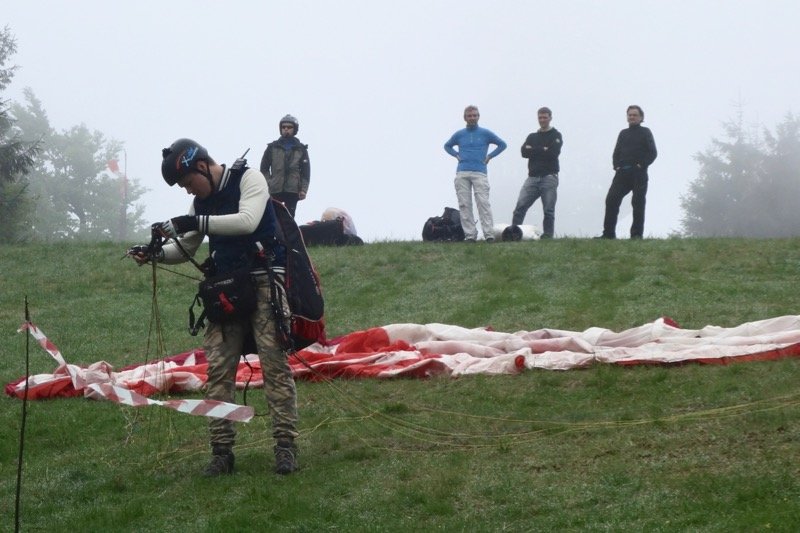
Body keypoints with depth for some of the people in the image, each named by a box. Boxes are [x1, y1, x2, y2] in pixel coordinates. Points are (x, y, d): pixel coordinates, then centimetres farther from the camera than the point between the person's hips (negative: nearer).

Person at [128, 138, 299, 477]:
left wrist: (193, 222, -25)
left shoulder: (248, 179, -5)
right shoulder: (202, 201, 12)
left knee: (275, 363, -9)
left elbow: (247, 221, -23)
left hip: (263, 283, -6)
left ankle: (285, 445, -8)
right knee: (218, 368, -3)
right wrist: (155, 254, -3)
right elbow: (186, 249, 17)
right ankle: (221, 450, -1)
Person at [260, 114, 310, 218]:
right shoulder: (272, 147, 11)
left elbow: (306, 171, 7)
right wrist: (267, 184, -4)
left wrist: (303, 189, -4)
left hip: (293, 191, 0)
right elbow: (264, 168, 9)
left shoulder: (301, 149, 11)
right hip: (275, 190, 0)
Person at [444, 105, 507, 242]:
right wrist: (457, 155, 15)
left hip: (480, 173, -3)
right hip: (462, 174, 3)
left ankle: (488, 233, -16)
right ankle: (470, 234, -1)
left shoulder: (485, 133, 9)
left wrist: (490, 156, 8)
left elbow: (502, 144, 17)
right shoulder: (459, 134, 14)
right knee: (464, 204, -3)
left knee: (483, 202, -13)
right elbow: (447, 146, 31)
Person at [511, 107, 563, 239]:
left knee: (549, 211, -4)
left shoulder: (556, 136, 7)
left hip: (549, 177, -3)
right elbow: (524, 152, 3)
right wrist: (543, 150, -6)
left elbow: (553, 152, -10)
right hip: (533, 177, 3)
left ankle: (547, 236, 0)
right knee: (520, 206, -10)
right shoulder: (532, 137, 20)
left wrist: (533, 150, -4)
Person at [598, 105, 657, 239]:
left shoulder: (645, 132, 7)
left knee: (638, 203, -4)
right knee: (611, 200, -7)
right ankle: (608, 233, -5)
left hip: (638, 174, -4)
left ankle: (637, 234, 0)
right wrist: (616, 165, 2)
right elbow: (616, 152, 20)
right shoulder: (623, 133, 20)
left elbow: (652, 152, -1)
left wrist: (642, 165, -12)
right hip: (622, 173, 4)